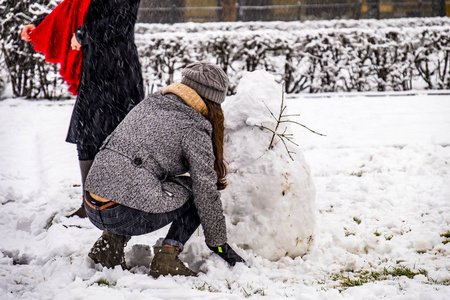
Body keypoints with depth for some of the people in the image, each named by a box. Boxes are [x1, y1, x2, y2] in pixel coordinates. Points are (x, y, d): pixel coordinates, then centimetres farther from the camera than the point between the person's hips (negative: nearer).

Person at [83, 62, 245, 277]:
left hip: (93, 210, 7)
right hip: (129, 216, -7)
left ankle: (111, 241, 14)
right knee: (197, 193, 14)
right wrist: (219, 244, 10)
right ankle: (168, 253, -3)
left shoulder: (148, 104, 17)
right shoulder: (195, 128, -2)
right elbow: (205, 191, 0)